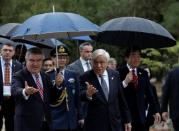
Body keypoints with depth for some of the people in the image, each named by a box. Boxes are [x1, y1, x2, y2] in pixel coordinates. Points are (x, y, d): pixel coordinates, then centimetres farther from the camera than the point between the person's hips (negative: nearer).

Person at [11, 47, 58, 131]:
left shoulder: (45, 76, 11)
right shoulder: (19, 76, -9)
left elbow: (51, 99, 14)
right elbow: (15, 90, -30)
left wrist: (57, 85, -3)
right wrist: (25, 92, -52)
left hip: (45, 124, 6)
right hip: (26, 124, -6)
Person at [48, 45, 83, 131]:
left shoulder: (73, 75, 8)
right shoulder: (48, 75, -6)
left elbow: (77, 97, 11)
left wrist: (80, 116, 11)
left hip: (71, 120, 4)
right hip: (55, 120, -4)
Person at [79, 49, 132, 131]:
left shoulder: (115, 75, 5)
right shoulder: (86, 77, -5)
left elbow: (121, 99, 11)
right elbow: (82, 96, -21)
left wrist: (127, 120, 12)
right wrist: (88, 94, -44)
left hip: (115, 124, 3)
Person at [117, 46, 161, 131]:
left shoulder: (143, 73, 11)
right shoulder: (119, 72, -4)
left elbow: (149, 94, 14)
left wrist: (155, 111, 12)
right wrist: (125, 82, -21)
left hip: (140, 115, 4)